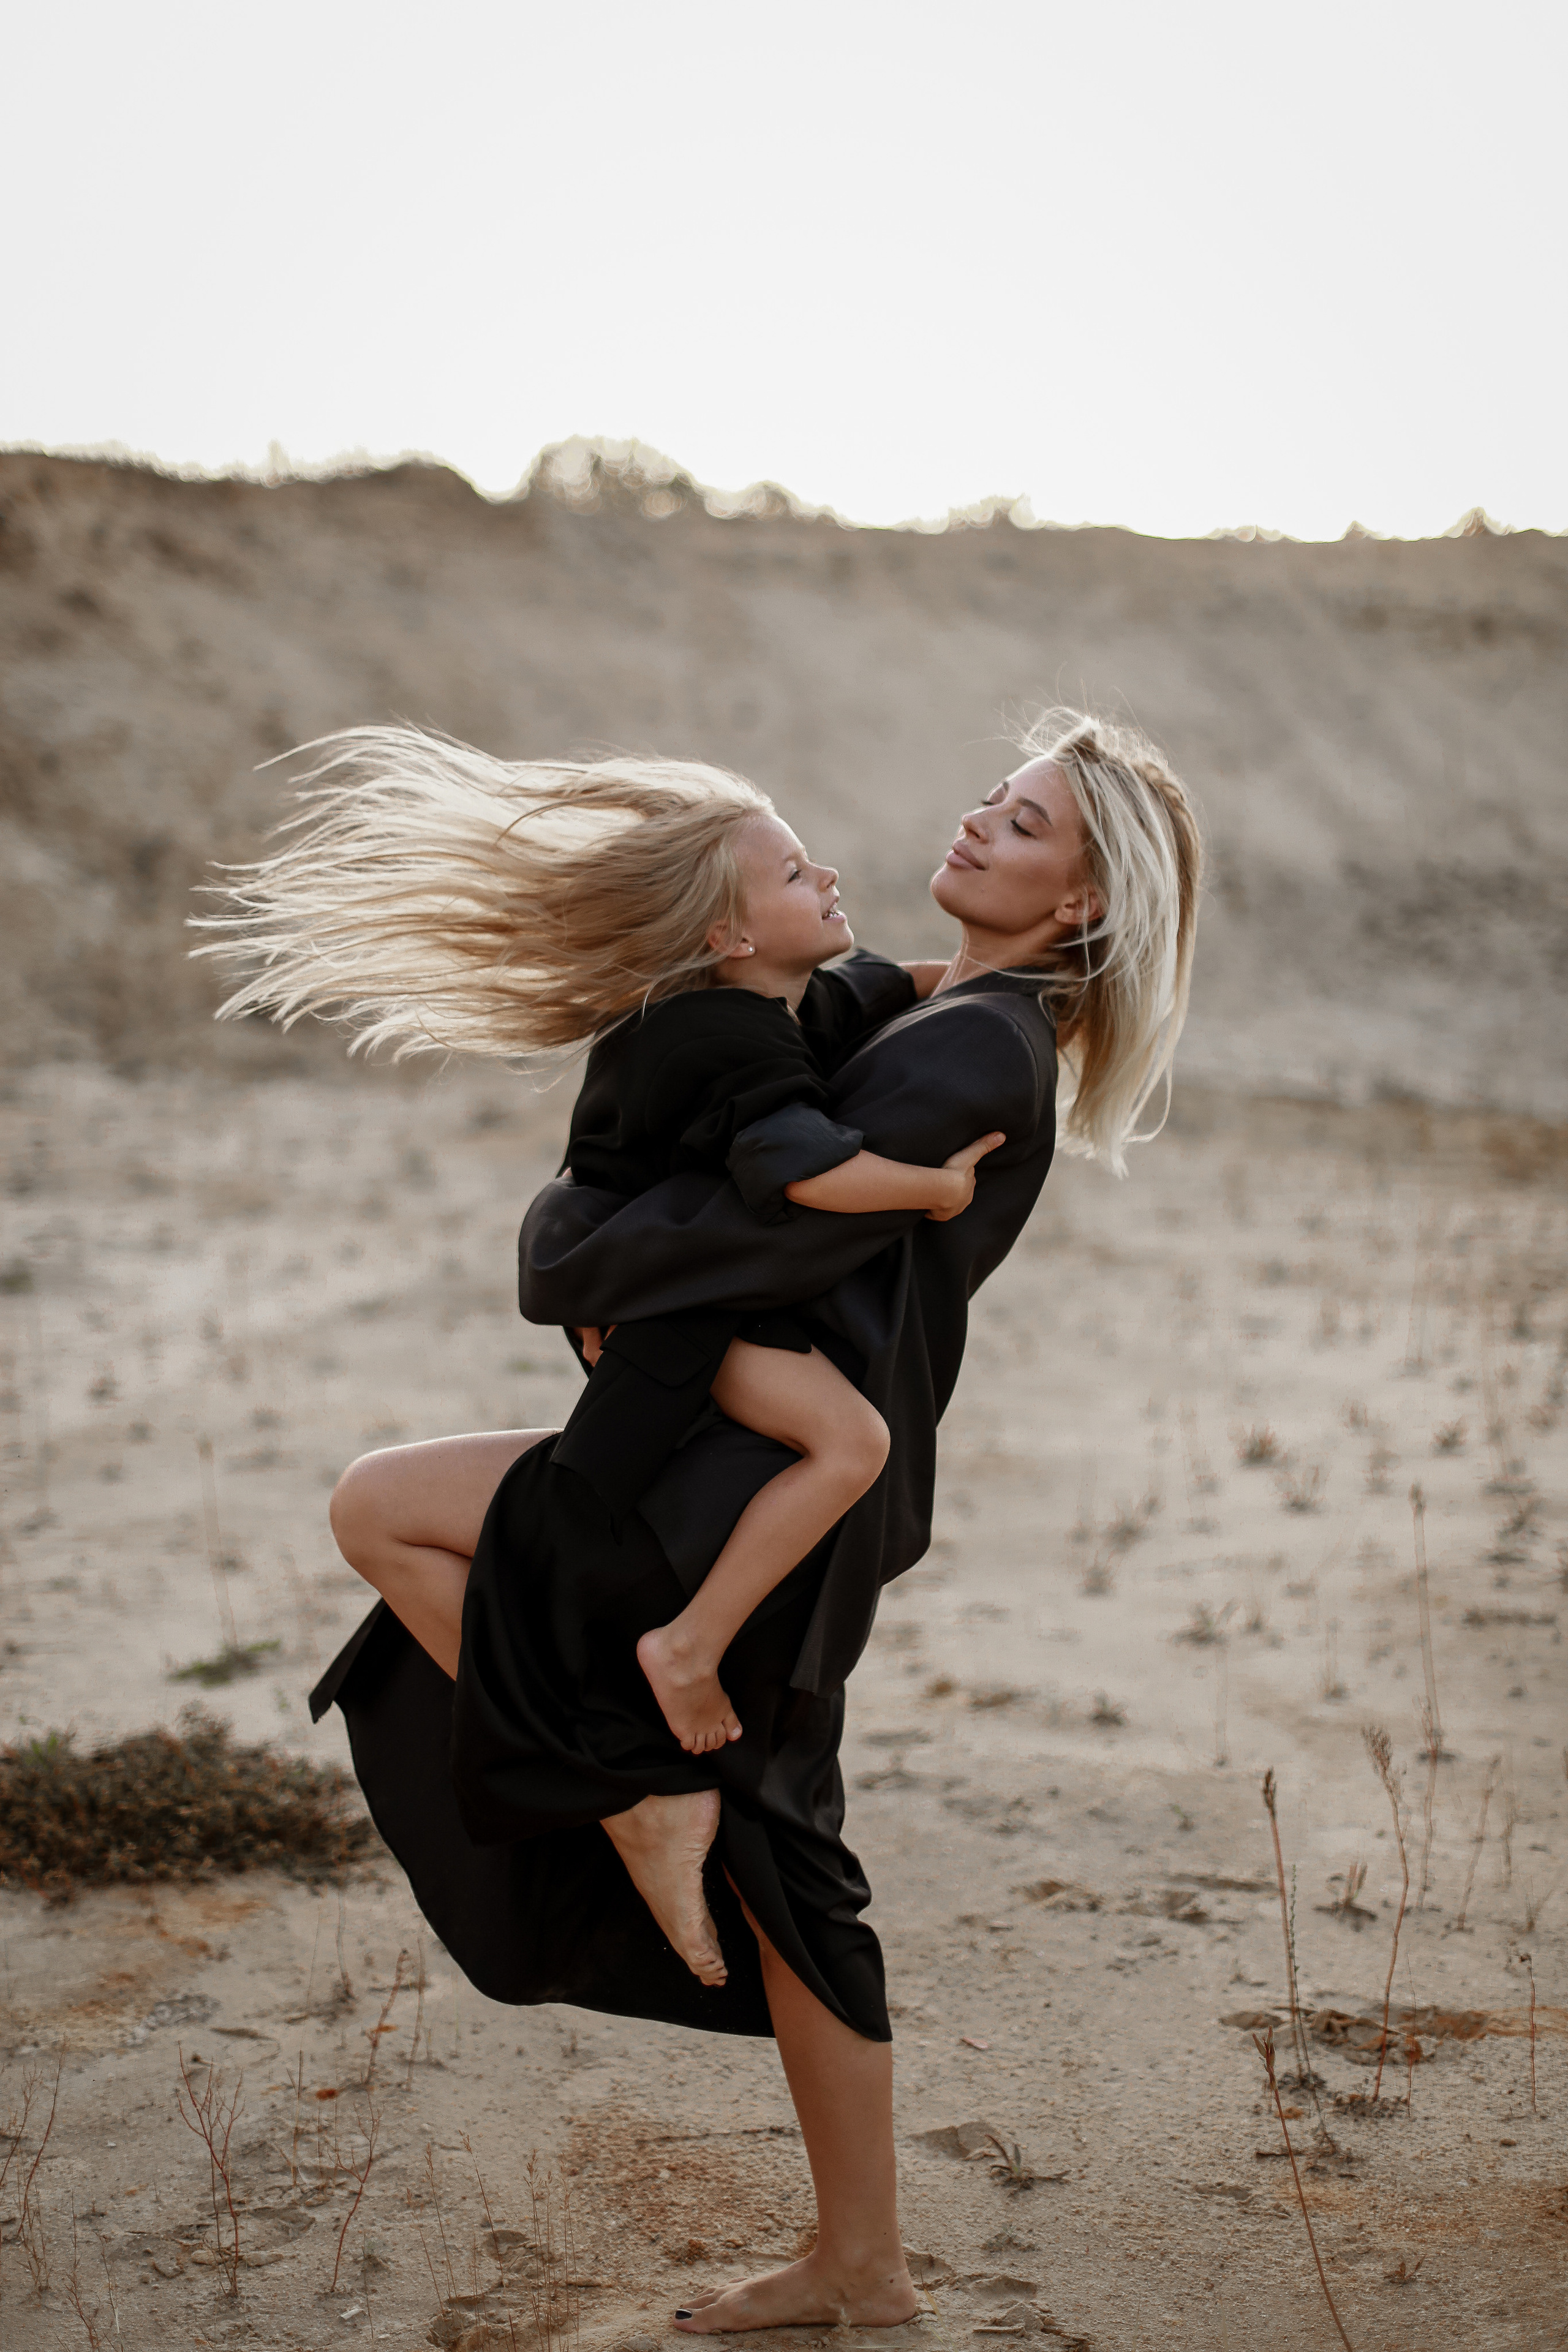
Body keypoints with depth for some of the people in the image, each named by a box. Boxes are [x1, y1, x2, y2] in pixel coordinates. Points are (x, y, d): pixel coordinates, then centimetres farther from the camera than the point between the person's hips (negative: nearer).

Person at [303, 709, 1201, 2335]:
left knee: (378, 1510, -5)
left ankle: (640, 1794, 0)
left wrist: (570, 1260, -10)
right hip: (787, 1477, 10)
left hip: (771, 1493, -10)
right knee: (766, 1869, 16)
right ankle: (860, 2264, 25)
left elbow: (776, 1215, -23)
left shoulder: (981, 1052, -16)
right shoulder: (948, 1018, 14)